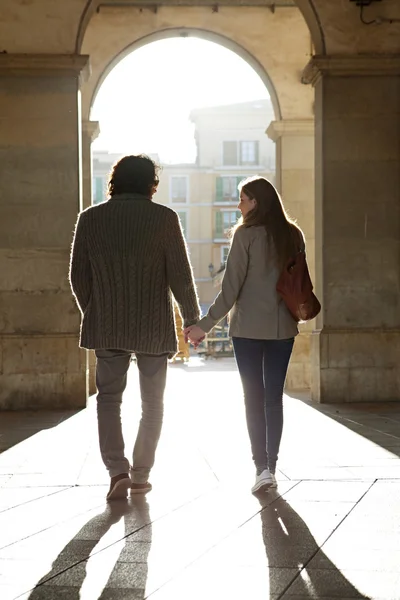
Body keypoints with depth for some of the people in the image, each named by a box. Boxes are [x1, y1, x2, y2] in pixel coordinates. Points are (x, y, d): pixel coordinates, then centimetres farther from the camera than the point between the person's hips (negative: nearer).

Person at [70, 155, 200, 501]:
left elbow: (78, 276, 5)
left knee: (109, 398, 10)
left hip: (107, 327, 2)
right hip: (154, 326, -1)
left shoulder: (90, 219, 1)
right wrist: (192, 317, 4)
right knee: (152, 402, 13)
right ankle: (141, 475, 14)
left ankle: (118, 471, -5)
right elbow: (180, 274, -7)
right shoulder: (164, 218, -7)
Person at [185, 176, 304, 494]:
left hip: (248, 328, -4)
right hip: (283, 328, 4)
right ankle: (271, 466, 9)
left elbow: (231, 288, -14)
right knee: (274, 397, 10)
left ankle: (262, 466, -2)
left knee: (254, 397, 3)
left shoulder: (246, 234, -10)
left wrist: (205, 325, -10)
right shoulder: (293, 236, 4)